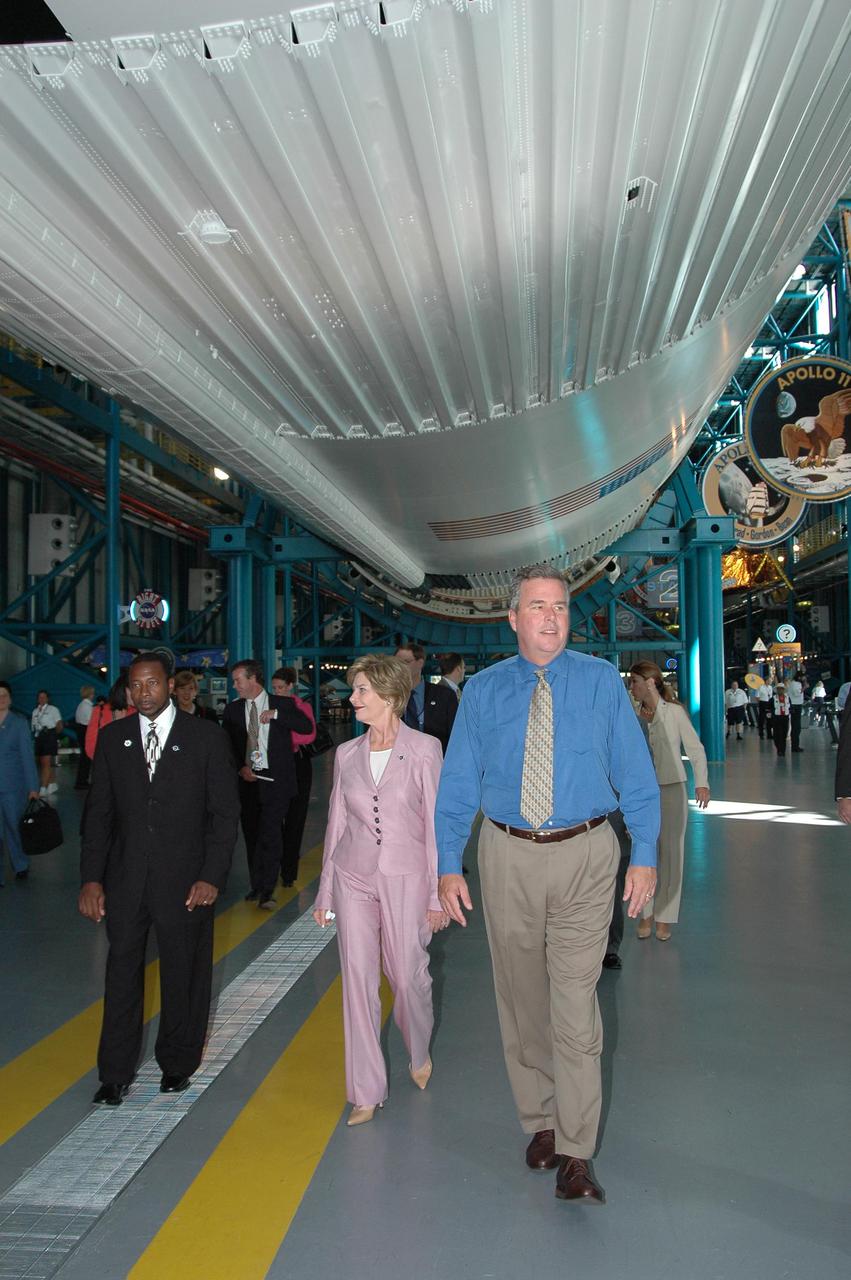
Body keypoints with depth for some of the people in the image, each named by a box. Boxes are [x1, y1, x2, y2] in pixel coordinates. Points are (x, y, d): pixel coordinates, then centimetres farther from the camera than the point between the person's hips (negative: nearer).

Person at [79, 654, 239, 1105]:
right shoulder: (112, 737, 4)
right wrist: (91, 877, -2)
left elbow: (224, 811, -4)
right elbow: (98, 811, 5)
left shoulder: (206, 737, -5)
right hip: (125, 880, 2)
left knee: (183, 975, 11)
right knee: (121, 974, 11)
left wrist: (212, 876, -11)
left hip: (185, 880, -2)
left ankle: (178, 1062, 33)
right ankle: (115, 1073, 28)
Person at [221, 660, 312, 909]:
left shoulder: (283, 704, 1)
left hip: (275, 779, -3)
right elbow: (226, 744, 8)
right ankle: (256, 884, 21)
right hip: (247, 779, 3)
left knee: (270, 833, -10)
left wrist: (276, 714, -16)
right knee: (251, 834, 9)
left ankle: (267, 890, -3)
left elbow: (307, 727, -9)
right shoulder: (232, 709, 9)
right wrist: (240, 767, -7)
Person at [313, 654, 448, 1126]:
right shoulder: (346, 754, 3)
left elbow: (436, 822, -5)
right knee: (358, 982, 5)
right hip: (354, 878, 3)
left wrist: (437, 892, -6)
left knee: (409, 977, 8)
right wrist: (325, 892, 10)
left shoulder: (424, 749, -7)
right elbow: (336, 823, 9)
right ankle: (366, 1092, 20)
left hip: (405, 879, -3)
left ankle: (419, 1052, 41)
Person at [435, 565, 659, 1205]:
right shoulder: (483, 690, 1)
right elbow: (458, 784, 2)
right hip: (508, 856, 2)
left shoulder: (602, 681, -1)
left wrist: (645, 855, -6)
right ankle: (541, 1122, 36)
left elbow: (636, 772, 0)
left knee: (575, 1002, -2)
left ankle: (575, 1153, 13)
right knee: (521, 997, 15)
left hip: (585, 854, -2)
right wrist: (449, 865, -4)